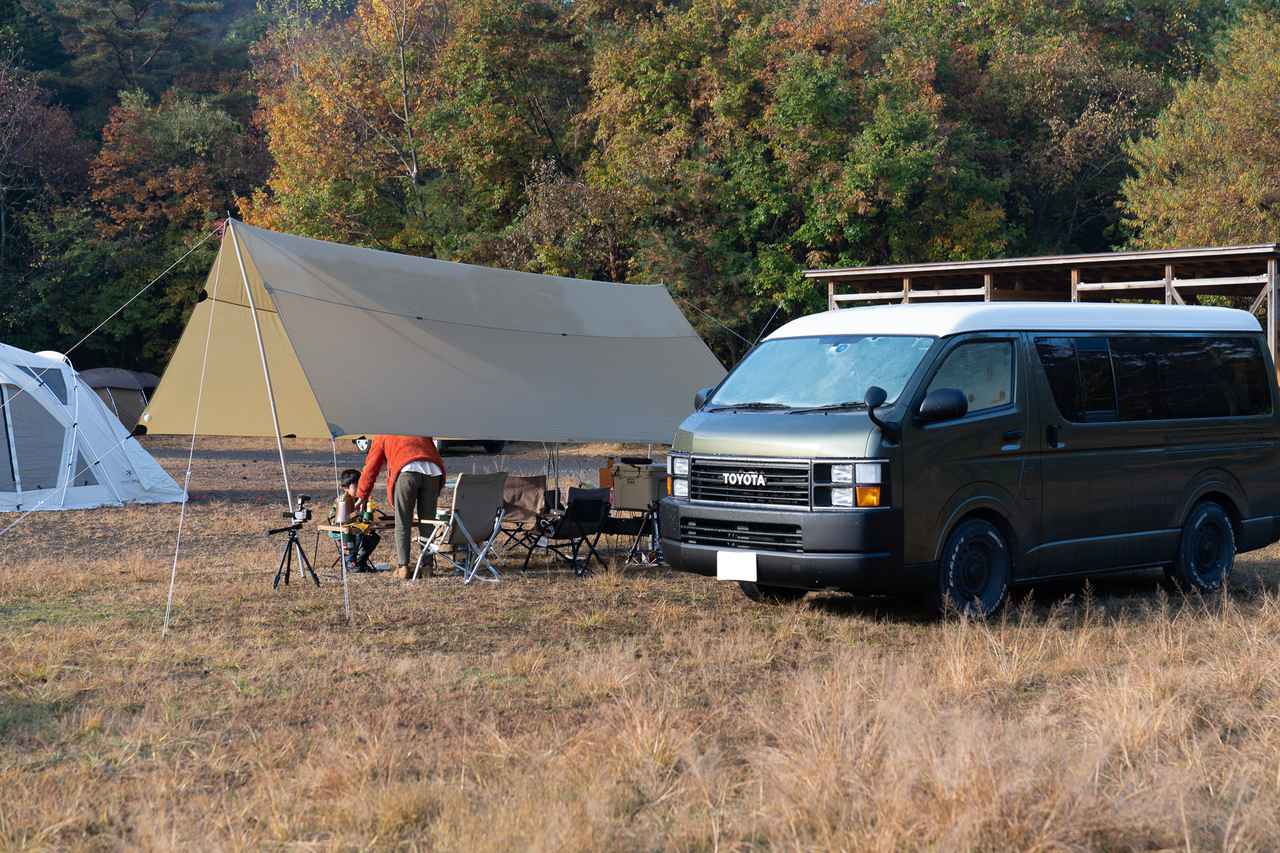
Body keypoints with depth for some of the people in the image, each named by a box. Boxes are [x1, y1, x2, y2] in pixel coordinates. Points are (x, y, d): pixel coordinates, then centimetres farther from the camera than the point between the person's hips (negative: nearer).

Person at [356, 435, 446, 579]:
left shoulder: (383, 436, 26)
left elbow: (371, 467, 27)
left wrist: (362, 496, 35)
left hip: (407, 470, -3)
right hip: (433, 471, 3)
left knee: (403, 523, 3)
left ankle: (403, 567, -4)